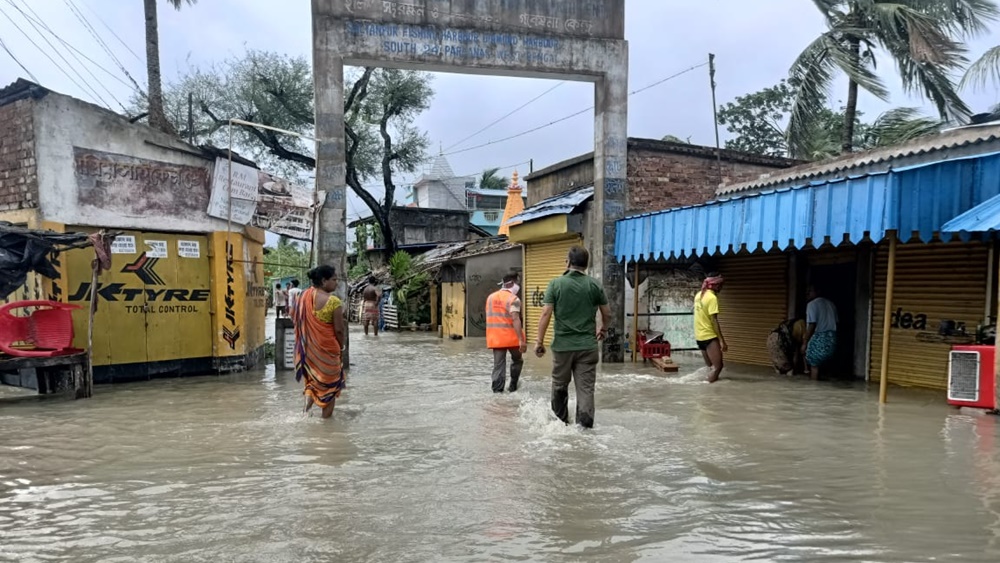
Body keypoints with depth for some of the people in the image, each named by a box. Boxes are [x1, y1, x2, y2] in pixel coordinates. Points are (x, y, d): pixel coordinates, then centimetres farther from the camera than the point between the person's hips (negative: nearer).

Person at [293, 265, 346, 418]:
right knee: (329, 382, 11)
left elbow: (295, 318, 8)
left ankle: (307, 406, 6)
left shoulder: (304, 297, -1)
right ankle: (326, 417, 19)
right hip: (327, 348, -5)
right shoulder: (333, 301, -19)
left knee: (311, 378, 24)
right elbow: (339, 329, -16)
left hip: (307, 347, 5)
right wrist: (340, 347, 1)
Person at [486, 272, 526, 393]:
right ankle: (513, 386, 26)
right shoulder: (513, 299, -12)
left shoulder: (491, 297, 10)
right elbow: (515, 319, -23)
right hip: (511, 338, -5)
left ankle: (497, 391, -1)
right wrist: (521, 340, -26)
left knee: (498, 365, 5)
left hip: (495, 338, 5)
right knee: (517, 360, 18)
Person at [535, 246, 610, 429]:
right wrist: (602, 329, 29)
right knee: (586, 387, 3)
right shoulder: (595, 285, 1)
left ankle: (561, 421, 33)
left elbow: (546, 314, -10)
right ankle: (585, 425, -7)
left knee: (560, 386, 18)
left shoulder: (556, 284, -4)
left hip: (562, 345, 0)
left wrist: (539, 341, -5)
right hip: (587, 345, 0)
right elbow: (607, 314, 9)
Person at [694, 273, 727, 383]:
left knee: (710, 366, 16)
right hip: (709, 336, -9)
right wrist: (722, 341, -18)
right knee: (717, 367, -6)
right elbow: (714, 321, -20)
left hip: (699, 336, 9)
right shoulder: (712, 297, -16)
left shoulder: (699, 295, 10)